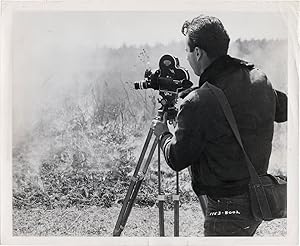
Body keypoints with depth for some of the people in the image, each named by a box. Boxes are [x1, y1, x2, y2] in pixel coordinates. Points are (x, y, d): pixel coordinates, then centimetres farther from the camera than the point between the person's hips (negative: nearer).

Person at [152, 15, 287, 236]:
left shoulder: (198, 103, -21)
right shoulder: (260, 79, 0)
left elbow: (177, 160, -10)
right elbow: (283, 110, 20)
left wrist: (162, 133, 9)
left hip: (228, 207, -8)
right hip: (259, 200, 8)